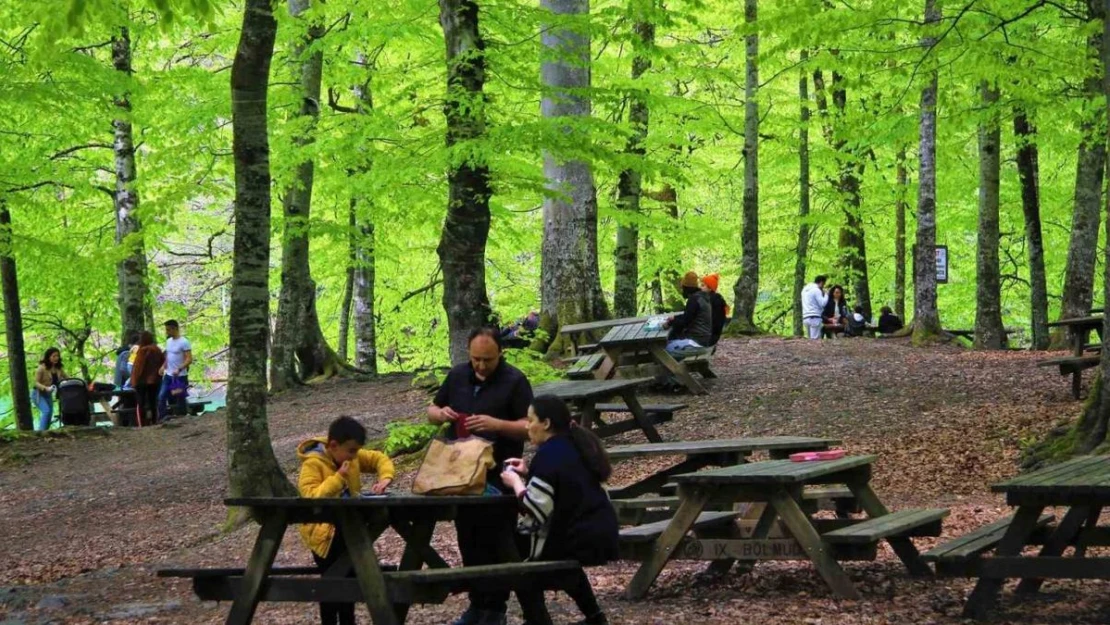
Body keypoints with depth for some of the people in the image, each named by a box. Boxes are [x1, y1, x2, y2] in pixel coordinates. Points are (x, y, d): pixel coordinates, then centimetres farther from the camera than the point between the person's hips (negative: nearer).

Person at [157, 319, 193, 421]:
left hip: (180, 376, -7)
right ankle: (162, 418, 3)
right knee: (161, 396, -1)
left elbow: (189, 359, -19)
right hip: (168, 375, 7)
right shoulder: (168, 341, 11)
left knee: (180, 399, 1)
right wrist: (163, 366, 6)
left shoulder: (183, 342, -14)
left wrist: (179, 369, -31)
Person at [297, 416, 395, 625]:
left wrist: (385, 478, -11)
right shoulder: (312, 464, -21)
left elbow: (379, 459, 9)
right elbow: (311, 496, -31)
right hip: (324, 531, -7)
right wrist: (338, 477, -31)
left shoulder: (352, 456, 0)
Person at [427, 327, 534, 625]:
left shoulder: (514, 381, -9)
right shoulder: (457, 375, 7)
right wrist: (440, 414, -8)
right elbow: (431, 411, 16)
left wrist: (496, 424, -28)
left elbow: (529, 427, -12)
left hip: (499, 477, -5)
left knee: (496, 544, -1)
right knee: (468, 542, 11)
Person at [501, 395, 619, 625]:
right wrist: (530, 474, 15)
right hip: (603, 531, 9)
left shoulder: (548, 454, -17)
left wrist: (516, 482, -5)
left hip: (581, 539, -9)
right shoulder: (576, 445, 10)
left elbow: (534, 510, -21)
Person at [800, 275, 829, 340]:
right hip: (814, 317, -8)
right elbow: (822, 303, -12)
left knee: (811, 338, 8)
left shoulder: (805, 289, 19)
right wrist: (826, 295, 4)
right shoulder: (816, 290, -7)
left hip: (806, 317, 8)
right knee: (816, 339, -11)